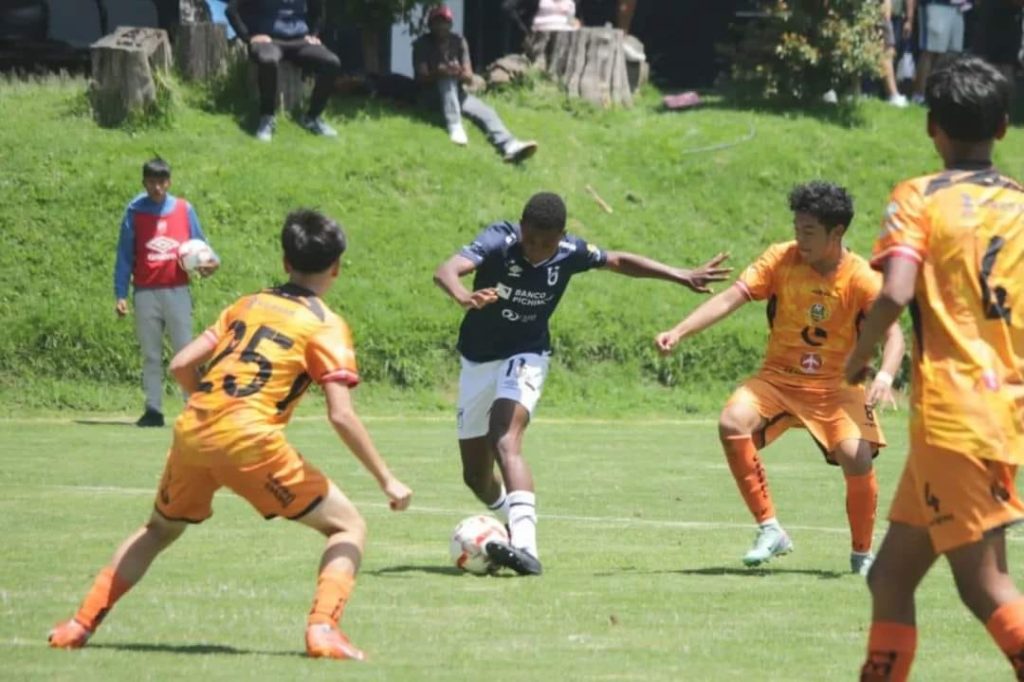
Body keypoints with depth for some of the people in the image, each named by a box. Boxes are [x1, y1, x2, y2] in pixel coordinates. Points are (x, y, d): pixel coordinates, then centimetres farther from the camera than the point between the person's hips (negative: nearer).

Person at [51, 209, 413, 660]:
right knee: (347, 526, 8)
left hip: (192, 432, 5)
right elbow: (341, 415, -6)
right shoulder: (326, 326, 5)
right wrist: (386, 480, -2)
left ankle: (81, 625, 25)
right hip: (249, 440, -5)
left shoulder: (247, 305, 20)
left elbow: (181, 365, 16)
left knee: (159, 530, 31)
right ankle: (323, 629, -13)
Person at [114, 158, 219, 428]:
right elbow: (124, 255, 4)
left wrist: (210, 261, -12)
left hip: (177, 291, 0)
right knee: (150, 355, 5)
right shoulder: (135, 211, 3)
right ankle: (153, 410, 8)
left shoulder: (184, 209, 6)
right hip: (146, 292, 0)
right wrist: (120, 294, -2)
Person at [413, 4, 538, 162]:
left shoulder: (459, 42, 5)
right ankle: (455, 127, -49)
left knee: (487, 113, -23)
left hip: (455, 93, 3)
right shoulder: (422, 44, -4)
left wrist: (459, 73, -29)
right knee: (447, 77, -35)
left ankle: (510, 147, -49)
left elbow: (469, 76, -5)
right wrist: (438, 72, -37)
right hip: (431, 95, -3)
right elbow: (421, 77, -16)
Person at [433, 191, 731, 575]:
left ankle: (525, 548, -42)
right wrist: (464, 298, -64)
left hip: (524, 358, -1)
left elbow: (619, 262, 7)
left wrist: (683, 277, 10)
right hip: (478, 360, 2)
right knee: (476, 474, 9)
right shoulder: (498, 242, -23)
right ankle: (515, 527, 40)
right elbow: (446, 271, -41)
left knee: (504, 440, -29)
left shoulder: (570, 253, -14)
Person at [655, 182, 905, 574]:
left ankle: (862, 553, 4)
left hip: (836, 386, -2)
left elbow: (892, 334, -17)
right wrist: (679, 332, -23)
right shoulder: (781, 260, -6)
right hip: (778, 377, 2)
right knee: (732, 424, -27)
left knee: (857, 458, -24)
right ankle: (769, 529, -14)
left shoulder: (860, 278, -11)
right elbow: (731, 298, -11)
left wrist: (885, 376, -38)